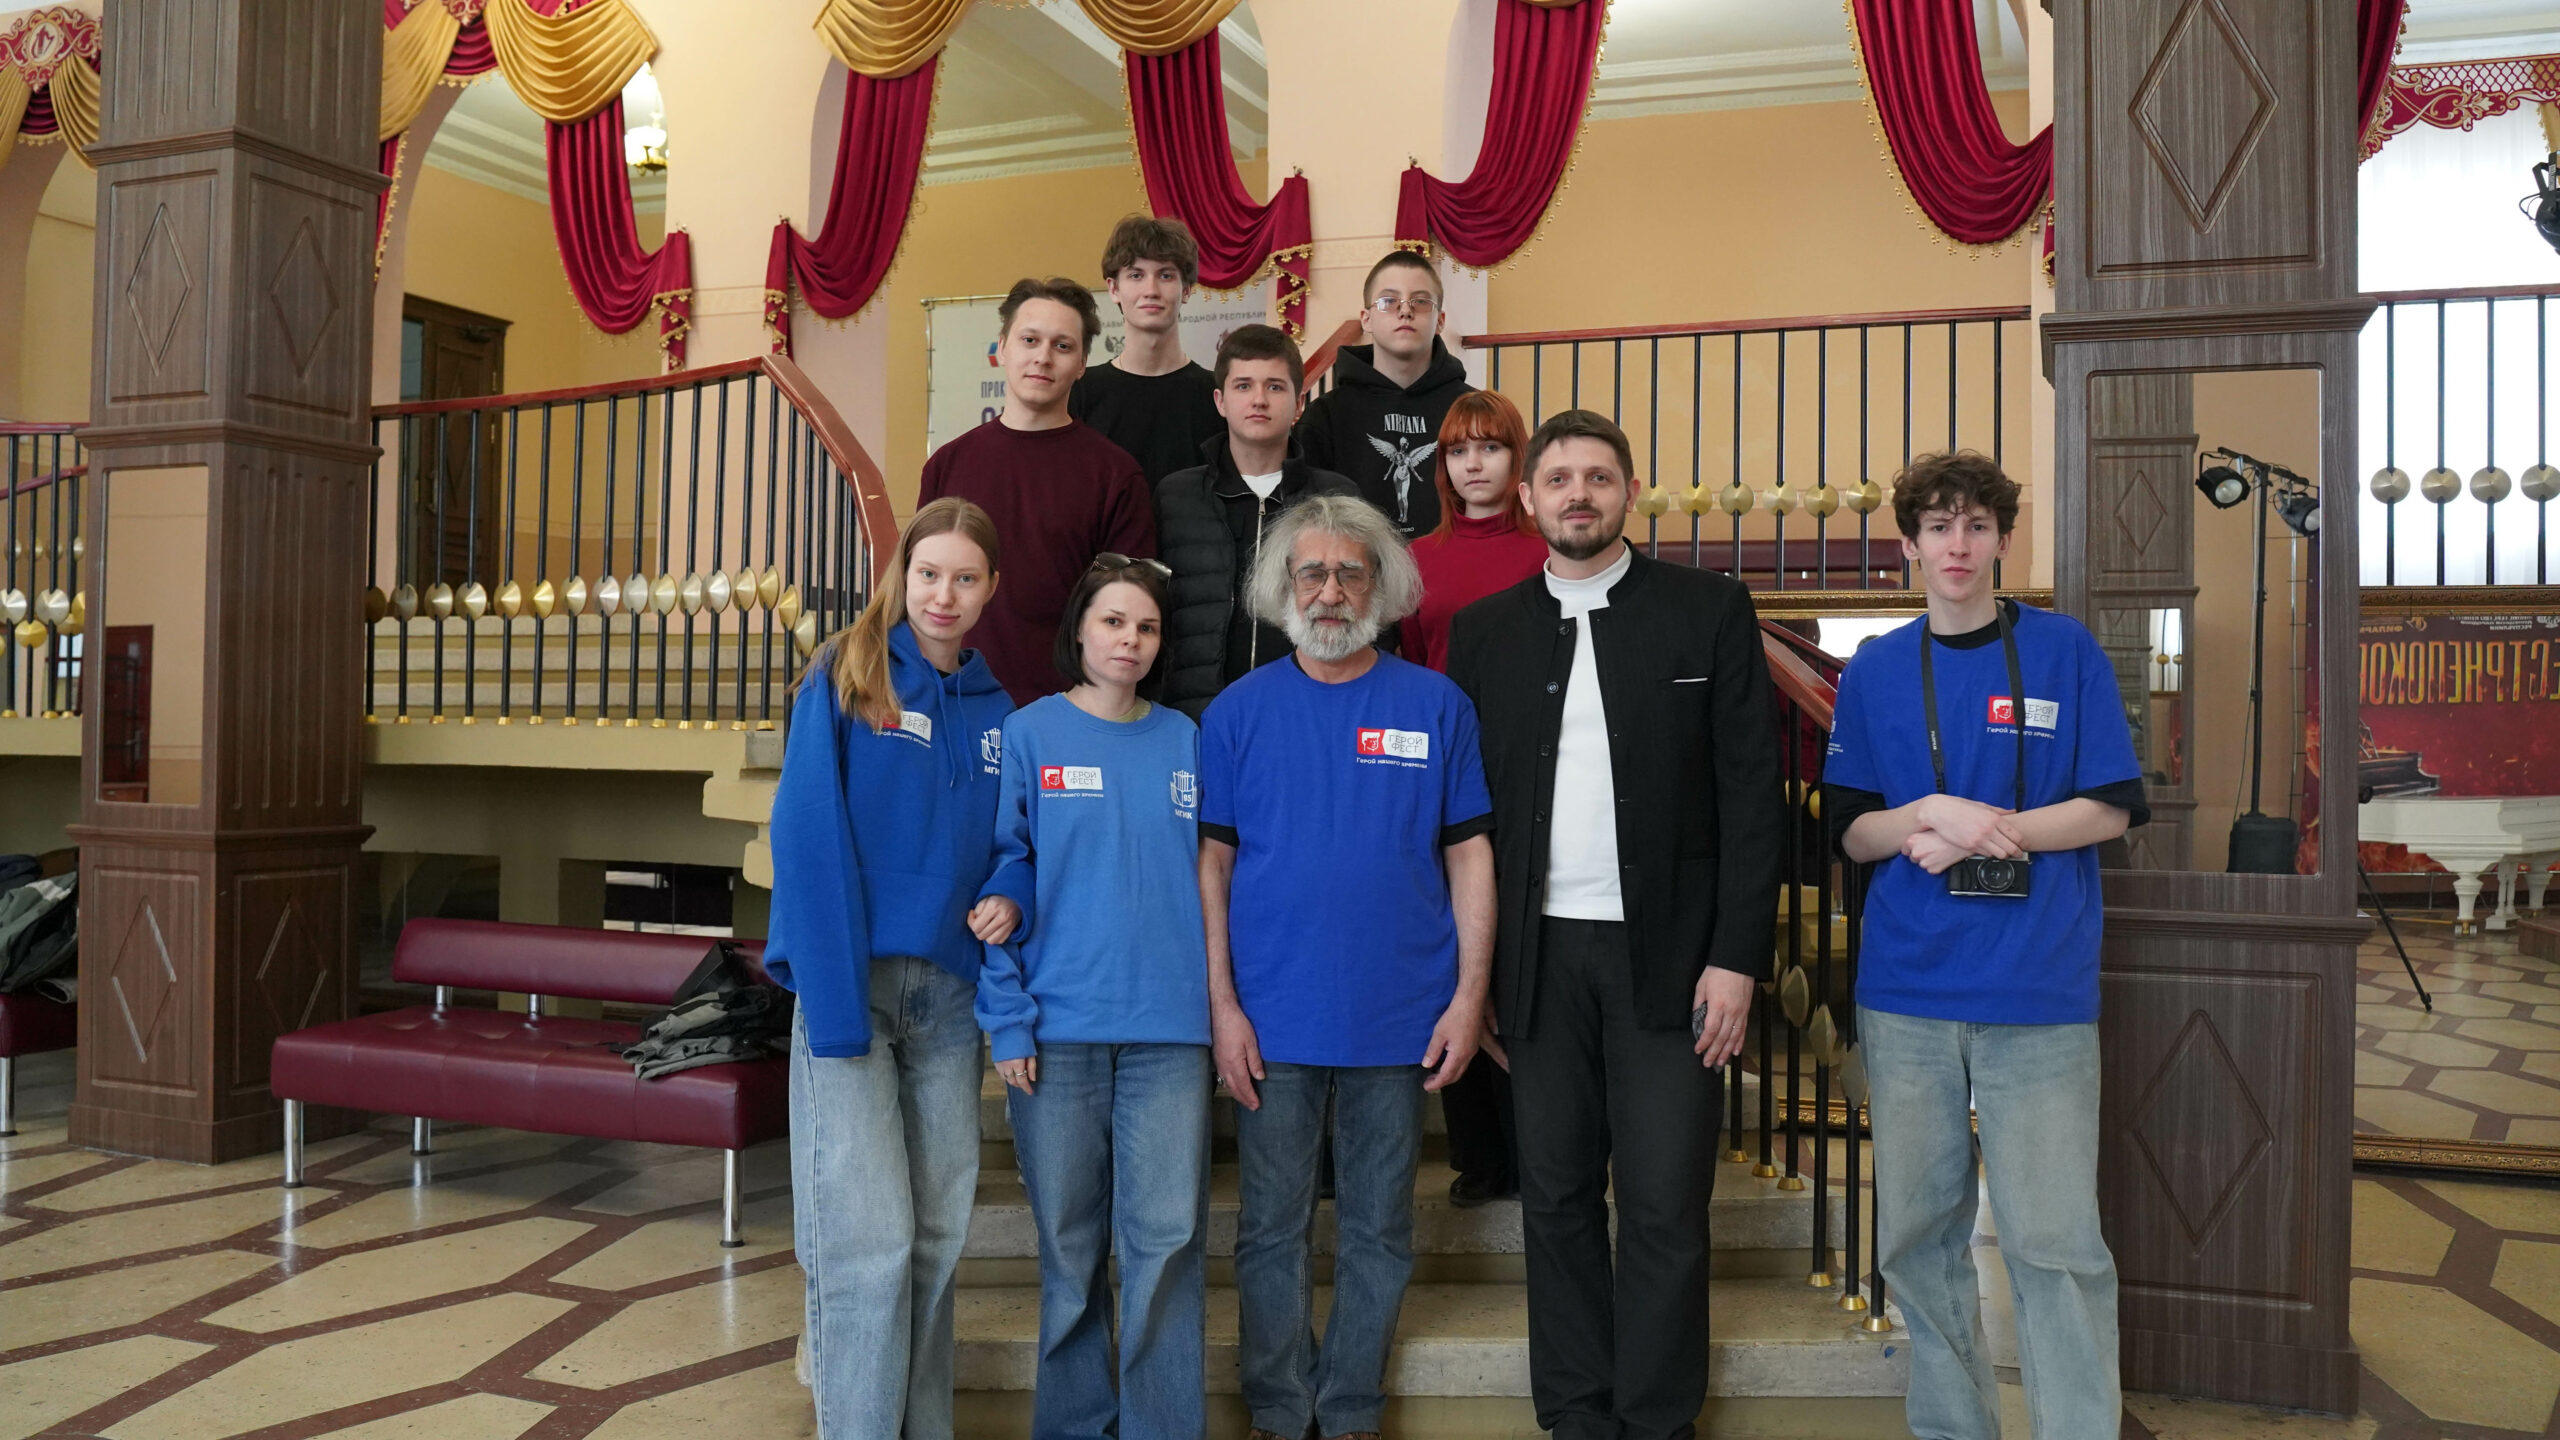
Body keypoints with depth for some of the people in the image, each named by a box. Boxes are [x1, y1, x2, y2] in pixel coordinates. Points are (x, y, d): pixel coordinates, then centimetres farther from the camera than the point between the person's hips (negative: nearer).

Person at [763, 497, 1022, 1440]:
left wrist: (1006, 900, -5)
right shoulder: (844, 676, -3)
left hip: (947, 992, 5)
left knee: (937, 1233, 9)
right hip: (852, 981, -4)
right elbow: (808, 835, -10)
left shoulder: (994, 711, 11)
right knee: (871, 1237, -9)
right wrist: (833, 998, -18)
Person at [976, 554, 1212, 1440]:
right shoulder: (1030, 734, 2)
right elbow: (1002, 880, -1)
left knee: (1168, 1235, -1)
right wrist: (1007, 1019, -7)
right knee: (1070, 1242, 9)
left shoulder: (1184, 741, 9)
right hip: (1059, 1025, -1)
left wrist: (1220, 1007, 3)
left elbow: (1208, 878, 10)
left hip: (1170, 1028, 1)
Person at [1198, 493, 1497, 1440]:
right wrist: (1223, 1006, -5)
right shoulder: (1239, 710, 2)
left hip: (1399, 1020, 0)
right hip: (1274, 1019, 0)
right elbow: (1212, 865, 1)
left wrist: (1468, 995, -4)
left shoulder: (1436, 705, 2)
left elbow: (1470, 854, 3)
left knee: (1379, 1230, 12)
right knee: (1272, 1228, 10)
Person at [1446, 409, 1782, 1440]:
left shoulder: (1710, 610, 3)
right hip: (1538, 956, 2)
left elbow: (1750, 792, 0)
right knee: (1556, 1195, 9)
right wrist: (1471, 970, 2)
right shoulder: (1484, 631, 9)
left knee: (1664, 1203, 1)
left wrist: (1737, 956, -7)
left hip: (1667, 953, -2)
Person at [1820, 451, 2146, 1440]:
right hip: (1907, 990, 2)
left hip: (2038, 992, -2)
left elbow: (2110, 810, 2)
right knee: (1918, 1235, 9)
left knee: (2054, 1241, -3)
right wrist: (1933, 813, -11)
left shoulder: (2063, 651, 4)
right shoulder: (1875, 672, 9)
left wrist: (1986, 830, -11)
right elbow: (1850, 834, 8)